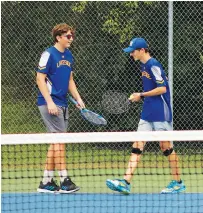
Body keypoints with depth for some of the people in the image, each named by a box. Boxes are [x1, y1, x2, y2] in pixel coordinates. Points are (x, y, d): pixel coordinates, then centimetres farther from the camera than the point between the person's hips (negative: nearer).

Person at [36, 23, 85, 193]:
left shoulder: (69, 56, 14)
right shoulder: (49, 54, -9)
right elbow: (40, 79, -12)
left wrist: (78, 98, 10)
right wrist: (50, 102, -19)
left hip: (62, 104, 8)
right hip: (50, 103, -8)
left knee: (56, 143, 8)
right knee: (60, 140, -11)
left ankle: (46, 182, 12)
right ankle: (64, 180, -12)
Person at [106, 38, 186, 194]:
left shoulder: (153, 65, -14)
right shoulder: (144, 66, 13)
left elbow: (162, 88, -18)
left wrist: (142, 95, -14)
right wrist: (139, 96, 7)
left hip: (160, 113, -9)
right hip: (147, 114, 9)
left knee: (166, 146, 0)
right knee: (137, 146, 0)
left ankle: (178, 183, 12)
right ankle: (126, 182, -7)